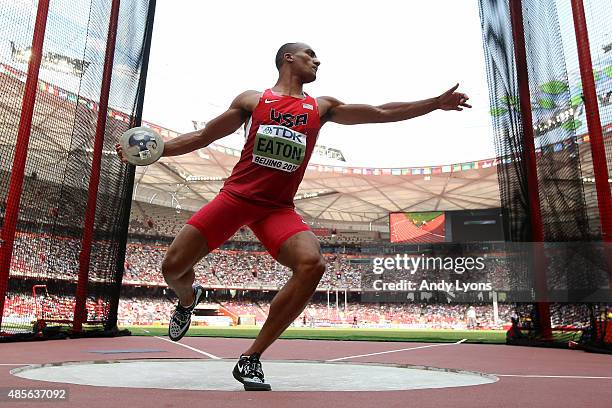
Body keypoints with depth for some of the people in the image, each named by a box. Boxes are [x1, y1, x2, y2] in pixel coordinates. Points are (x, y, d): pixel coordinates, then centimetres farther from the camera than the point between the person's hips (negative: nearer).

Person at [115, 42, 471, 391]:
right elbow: (202, 137, 12)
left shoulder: (322, 108, 13)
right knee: (173, 267, -6)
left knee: (313, 264, -27)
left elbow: (381, 113, 13)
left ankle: (251, 359, -12)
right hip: (234, 196, 0)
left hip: (278, 208, 1)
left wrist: (436, 102, 13)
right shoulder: (252, 100, 9)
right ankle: (189, 299, 36)